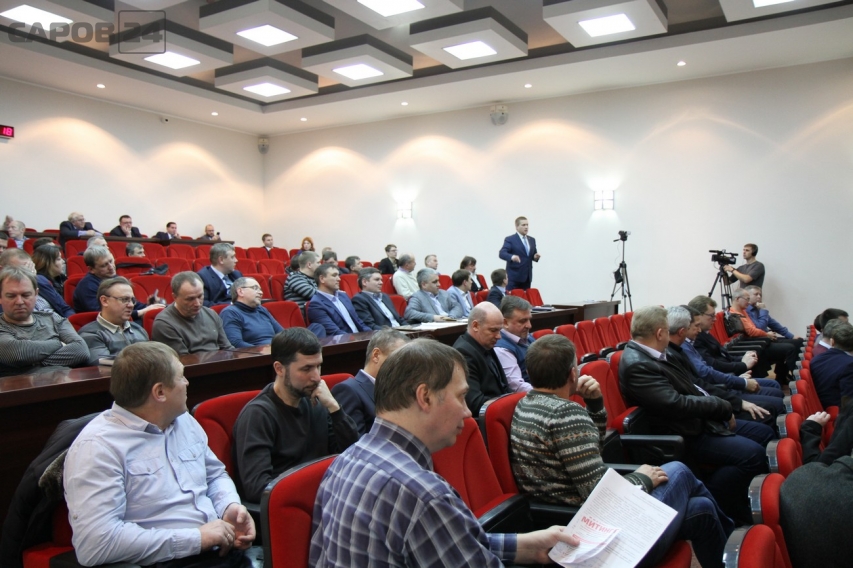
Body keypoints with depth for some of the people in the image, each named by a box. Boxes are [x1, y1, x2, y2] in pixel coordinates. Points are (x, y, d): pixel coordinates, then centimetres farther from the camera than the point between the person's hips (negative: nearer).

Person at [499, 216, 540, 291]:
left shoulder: (532, 240, 16)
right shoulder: (510, 239, -4)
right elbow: (501, 253, -15)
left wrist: (536, 257, -3)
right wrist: (512, 257, -35)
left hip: (527, 276, 6)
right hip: (514, 277, -6)